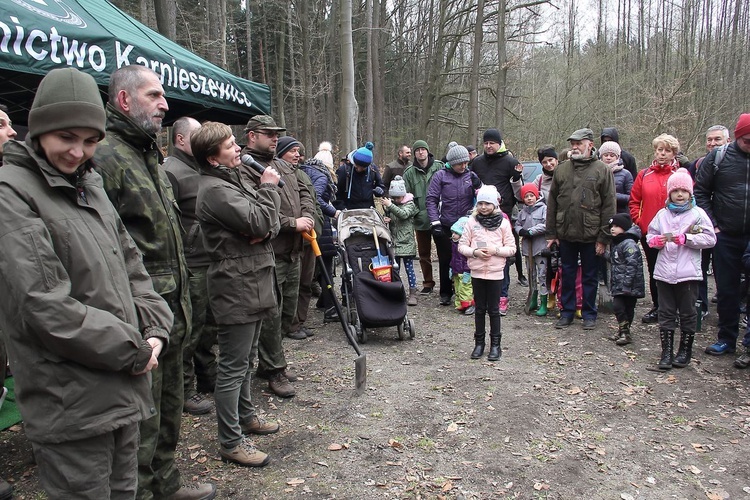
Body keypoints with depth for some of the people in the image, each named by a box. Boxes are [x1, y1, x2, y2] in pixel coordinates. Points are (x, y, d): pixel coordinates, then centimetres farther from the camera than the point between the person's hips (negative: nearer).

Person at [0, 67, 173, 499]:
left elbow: (130, 265, 14)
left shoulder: (90, 184, 12)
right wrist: (132, 351, -14)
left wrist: (155, 330, 0)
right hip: (71, 406, -7)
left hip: (125, 390, 7)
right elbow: (42, 305, -20)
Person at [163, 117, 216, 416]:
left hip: (210, 262, 9)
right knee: (189, 331, 1)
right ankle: (185, 391, 15)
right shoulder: (171, 172, -13)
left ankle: (208, 377, 35)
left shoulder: (202, 170, 17)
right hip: (190, 266, -9)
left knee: (209, 325, 20)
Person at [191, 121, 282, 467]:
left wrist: (266, 231, -11)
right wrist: (268, 188, -8)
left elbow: (272, 222, 12)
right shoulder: (215, 189, -17)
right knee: (233, 366, -2)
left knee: (246, 359, 21)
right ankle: (230, 442, 8)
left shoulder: (237, 179, 15)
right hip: (236, 287, -10)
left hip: (253, 283, 10)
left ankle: (245, 416, 37)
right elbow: (259, 221, -24)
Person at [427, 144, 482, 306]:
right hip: (445, 226, -2)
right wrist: (435, 222, -11)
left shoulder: (471, 175, 7)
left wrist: (477, 185, -11)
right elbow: (431, 199, -3)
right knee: (445, 261, 5)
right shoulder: (441, 176, -1)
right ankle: (445, 293, 19)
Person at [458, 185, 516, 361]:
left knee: (493, 309, 6)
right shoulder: (472, 222, 1)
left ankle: (495, 344, 17)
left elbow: (511, 248, -1)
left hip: (495, 272, -1)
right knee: (479, 308, 11)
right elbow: (462, 245, 2)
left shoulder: (503, 222, -2)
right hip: (477, 271, 2)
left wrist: (495, 250, -17)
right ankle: (479, 343, 22)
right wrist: (474, 252, -16)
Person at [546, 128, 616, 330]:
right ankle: (567, 312, 24)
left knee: (590, 276, 9)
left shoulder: (602, 170, -3)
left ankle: (589, 314, 22)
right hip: (565, 234, 3)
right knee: (567, 275, 12)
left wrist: (603, 238, -8)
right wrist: (551, 233, 4)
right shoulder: (561, 169, 6)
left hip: (591, 235, -3)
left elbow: (609, 206, -5)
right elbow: (552, 203, 8)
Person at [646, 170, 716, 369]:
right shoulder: (662, 214, 8)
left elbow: (710, 238, -7)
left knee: (687, 313, 8)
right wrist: (656, 240, -11)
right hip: (664, 272, 3)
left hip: (688, 273, -3)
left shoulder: (697, 214, -1)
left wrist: (686, 239, -17)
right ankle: (666, 352, 14)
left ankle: (685, 351, 22)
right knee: (666, 314, 7)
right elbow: (650, 235, 10)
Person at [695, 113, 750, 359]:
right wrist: (713, 225, -3)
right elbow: (700, 192, 4)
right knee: (726, 290, 8)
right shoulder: (718, 157, -2)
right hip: (726, 237, 0)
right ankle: (727, 338, 21)